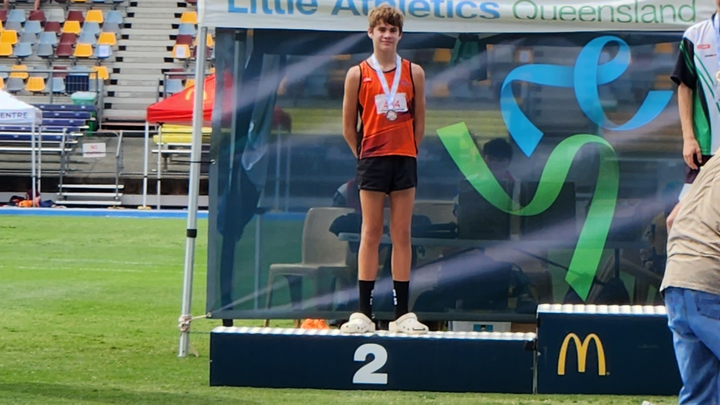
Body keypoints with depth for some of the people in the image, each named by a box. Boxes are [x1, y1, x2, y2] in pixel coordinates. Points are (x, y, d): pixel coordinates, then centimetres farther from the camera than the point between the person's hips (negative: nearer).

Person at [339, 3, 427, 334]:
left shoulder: (413, 73, 6)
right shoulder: (358, 74, 2)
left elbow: (419, 122, 10)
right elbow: (349, 126, 5)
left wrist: (408, 154, 5)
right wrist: (364, 157, 5)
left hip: (405, 160, 2)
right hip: (372, 160, -2)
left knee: (402, 235, 3)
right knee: (370, 235, -1)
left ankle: (402, 312, 4)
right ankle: (363, 312, -1)